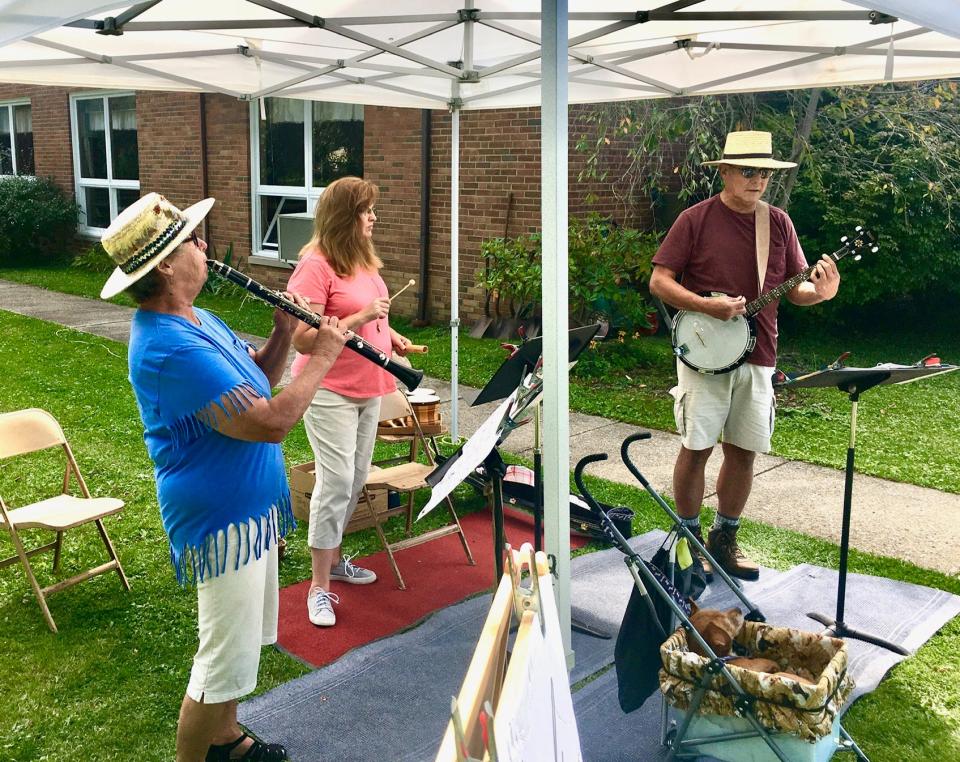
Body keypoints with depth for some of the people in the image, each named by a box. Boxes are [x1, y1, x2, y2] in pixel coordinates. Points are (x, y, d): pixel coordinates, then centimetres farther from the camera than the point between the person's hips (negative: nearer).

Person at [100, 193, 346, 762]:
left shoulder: (193, 319, 6)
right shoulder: (172, 349, -28)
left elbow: (255, 379, 14)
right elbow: (271, 422, -30)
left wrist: (284, 335, -4)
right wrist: (321, 357, -17)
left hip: (251, 509, 11)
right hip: (225, 523, -11)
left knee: (245, 643, 25)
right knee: (226, 665, 3)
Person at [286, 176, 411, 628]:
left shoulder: (365, 261, 10)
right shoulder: (316, 266, -16)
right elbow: (303, 340, -21)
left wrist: (391, 336, 7)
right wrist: (361, 318, -25)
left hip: (368, 388, 8)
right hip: (329, 391, -8)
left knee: (356, 479, 15)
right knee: (336, 481, -10)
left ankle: (333, 558, 32)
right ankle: (319, 587, 1)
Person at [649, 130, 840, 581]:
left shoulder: (779, 223, 8)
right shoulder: (696, 219, -5)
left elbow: (794, 289, 9)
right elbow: (659, 281, -7)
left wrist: (820, 291, -13)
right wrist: (707, 305, -20)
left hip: (758, 357, 4)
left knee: (744, 451, 9)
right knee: (696, 448, 0)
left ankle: (725, 540, 25)